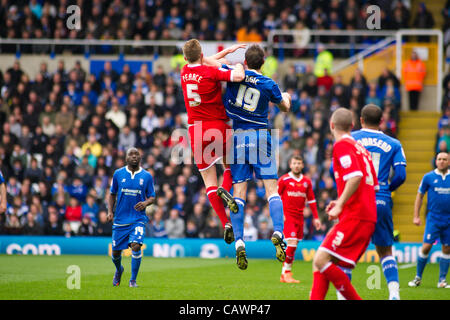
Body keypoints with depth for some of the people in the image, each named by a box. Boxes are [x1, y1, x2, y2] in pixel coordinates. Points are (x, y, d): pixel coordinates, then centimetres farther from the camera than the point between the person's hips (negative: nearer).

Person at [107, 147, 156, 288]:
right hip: (120, 219, 2)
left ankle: (133, 280, -9)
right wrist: (110, 211, 1)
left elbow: (152, 197, 8)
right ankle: (119, 269, 40)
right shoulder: (118, 174, 4)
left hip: (138, 219, -2)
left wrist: (146, 203, -14)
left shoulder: (147, 176, 3)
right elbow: (112, 194, 13)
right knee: (116, 251, 5)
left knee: (136, 246, -21)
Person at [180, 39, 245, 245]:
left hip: (195, 129, 3)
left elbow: (204, 64, 24)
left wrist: (227, 51, 26)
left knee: (209, 181, 5)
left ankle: (225, 223, -9)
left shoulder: (184, 72, 5)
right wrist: (239, 64, -4)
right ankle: (225, 189, -10)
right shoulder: (211, 72, -12)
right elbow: (238, 76, -26)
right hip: (218, 126, -3)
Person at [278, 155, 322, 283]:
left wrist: (316, 217, 13)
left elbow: (311, 200, 17)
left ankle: (284, 275, 14)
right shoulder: (284, 180, -2)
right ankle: (286, 273, -8)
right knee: (292, 243, -17)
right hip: (287, 215, -5)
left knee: (293, 247, 6)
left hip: (299, 217, 5)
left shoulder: (306, 181, 10)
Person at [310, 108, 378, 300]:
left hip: (355, 217, -9)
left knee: (321, 260, -15)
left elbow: (356, 176, -21)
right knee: (319, 262, 8)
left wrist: (340, 205, -17)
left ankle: (355, 300, -14)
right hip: (368, 217, 9)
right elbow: (374, 185, 23)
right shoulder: (360, 147, 21)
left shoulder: (342, 145, -6)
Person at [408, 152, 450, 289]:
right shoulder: (428, 177, 0)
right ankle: (418, 277, 7)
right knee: (426, 246, -8)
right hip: (433, 217, -2)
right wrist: (416, 216, 3)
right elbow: (419, 196, 7)